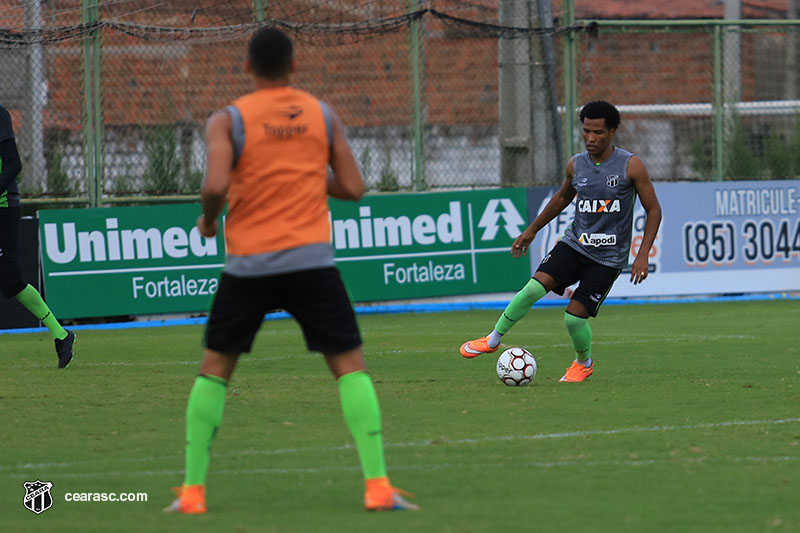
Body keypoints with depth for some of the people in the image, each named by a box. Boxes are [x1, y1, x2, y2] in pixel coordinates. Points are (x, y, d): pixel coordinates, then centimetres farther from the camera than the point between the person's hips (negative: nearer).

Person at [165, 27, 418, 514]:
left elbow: (215, 186, -16)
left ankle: (193, 490, 9)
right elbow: (353, 187, 3)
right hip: (311, 259, 0)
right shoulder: (323, 114, 5)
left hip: (249, 264, 0)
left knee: (214, 369, 14)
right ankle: (377, 487, -6)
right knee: (350, 365, 5)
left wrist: (208, 219, 5)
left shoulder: (228, 121, -2)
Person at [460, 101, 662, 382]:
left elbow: (653, 210, -5)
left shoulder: (631, 166, -10)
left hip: (608, 258, -3)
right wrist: (532, 230, 27)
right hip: (574, 243, 3)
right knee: (534, 287, -19)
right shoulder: (576, 165, 3)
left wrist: (643, 254, -14)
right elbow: (563, 196, 23)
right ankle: (493, 340, -2)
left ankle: (584, 363, 21)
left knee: (574, 317, -10)